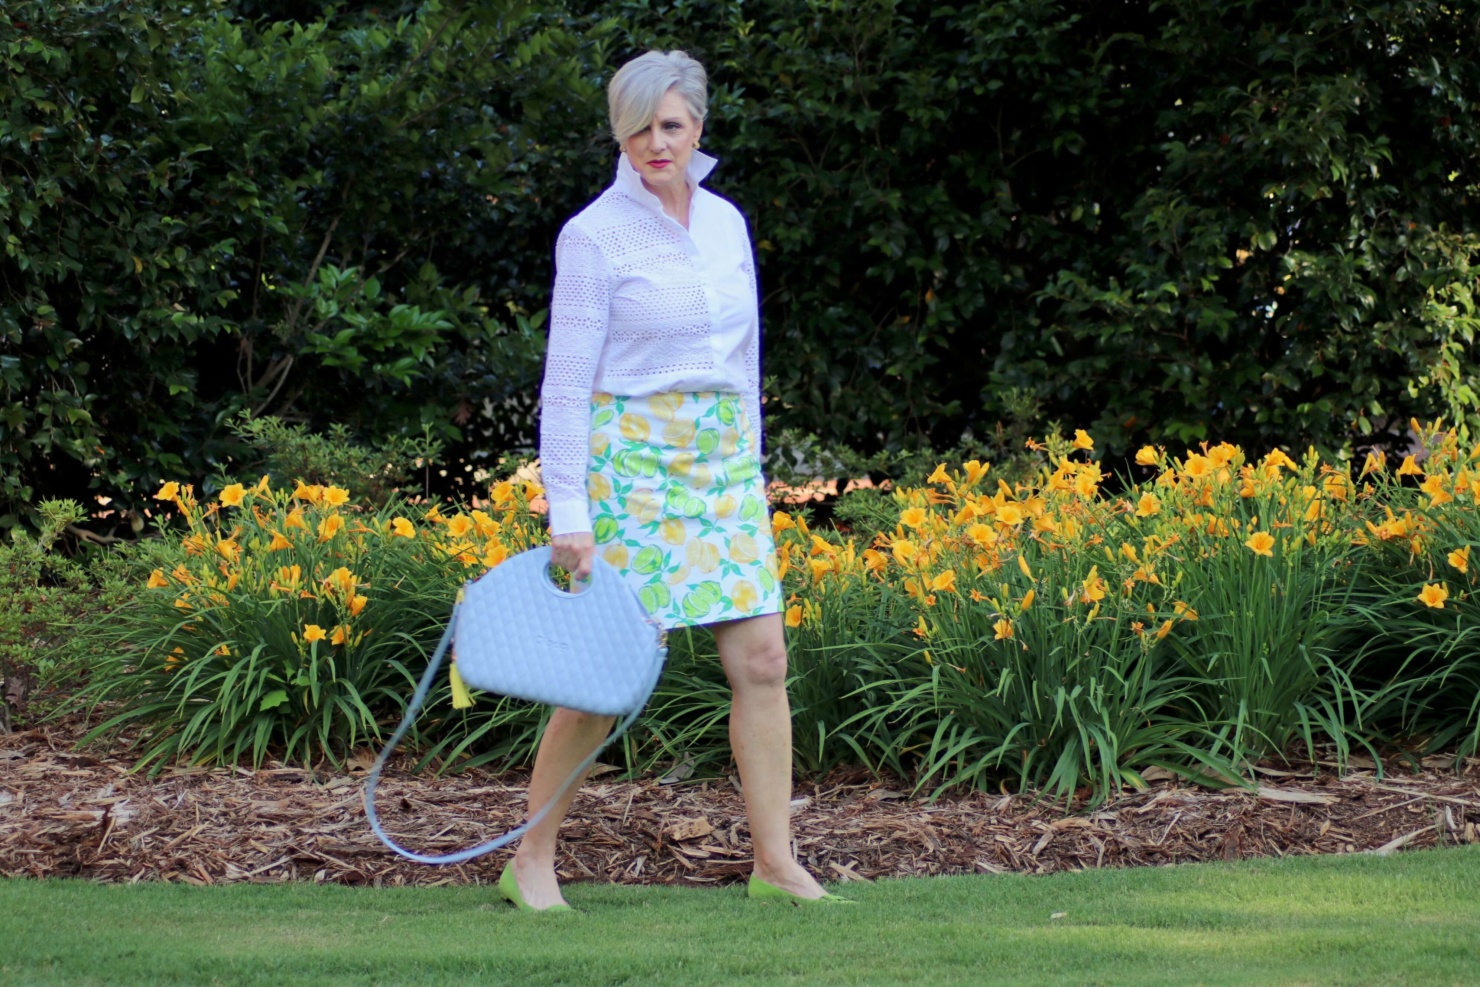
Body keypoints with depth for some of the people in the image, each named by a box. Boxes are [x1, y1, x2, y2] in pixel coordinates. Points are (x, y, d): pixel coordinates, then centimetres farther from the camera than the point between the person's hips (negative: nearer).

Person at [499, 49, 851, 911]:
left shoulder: (726, 222, 9)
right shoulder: (596, 235, -9)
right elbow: (566, 381, -11)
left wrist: (748, 471, 16)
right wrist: (568, 514, -15)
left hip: (722, 456, 6)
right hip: (631, 454, -6)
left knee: (762, 660, -1)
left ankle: (776, 861, 5)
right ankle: (532, 861, 9)